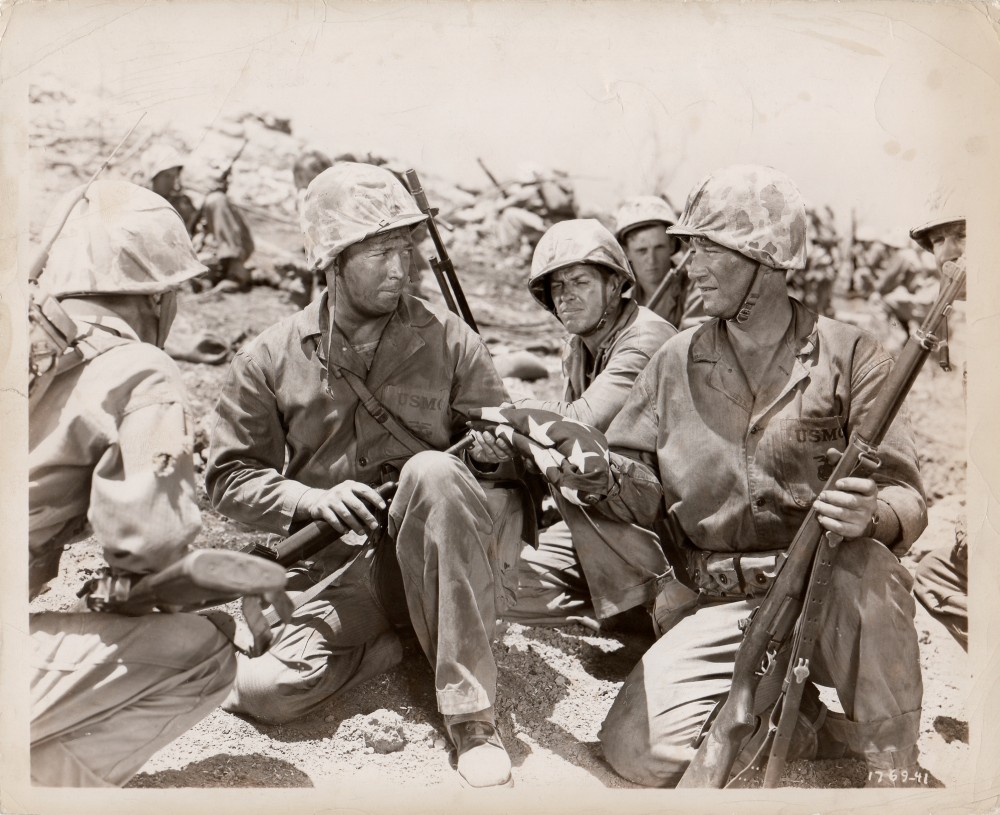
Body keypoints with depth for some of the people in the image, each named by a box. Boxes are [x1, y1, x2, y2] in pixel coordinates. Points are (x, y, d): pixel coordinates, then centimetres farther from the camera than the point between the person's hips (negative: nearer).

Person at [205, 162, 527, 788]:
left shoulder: (449, 341, 4)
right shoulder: (270, 359, 3)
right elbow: (230, 478, 5)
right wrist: (313, 499, -13)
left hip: (445, 550, 1)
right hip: (334, 564, 0)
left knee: (431, 470, -35)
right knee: (264, 689, -24)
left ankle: (473, 718, -27)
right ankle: (383, 645, 6)